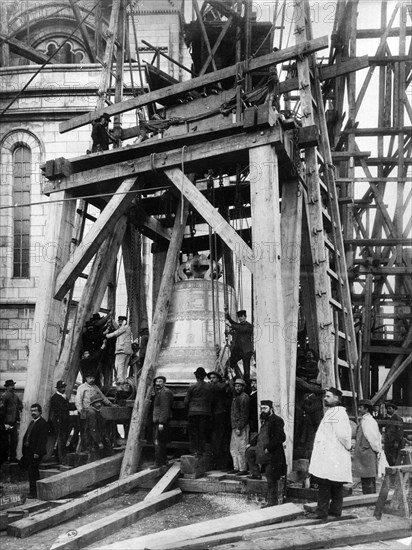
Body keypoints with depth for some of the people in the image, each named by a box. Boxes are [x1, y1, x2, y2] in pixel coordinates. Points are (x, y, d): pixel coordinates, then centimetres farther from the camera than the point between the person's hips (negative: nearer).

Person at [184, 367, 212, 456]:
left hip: (193, 412, -1)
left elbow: (186, 401, -1)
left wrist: (188, 409, 15)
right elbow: (211, 400, 2)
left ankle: (194, 450, 1)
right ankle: (201, 450, 4)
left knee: (193, 432, 6)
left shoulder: (192, 387, -3)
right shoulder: (209, 387, 1)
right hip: (206, 412, 1)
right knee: (203, 432, 7)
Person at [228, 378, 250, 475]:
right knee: (233, 448, 13)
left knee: (241, 448, -8)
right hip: (235, 427, 10)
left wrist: (239, 428, -20)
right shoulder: (236, 397, 18)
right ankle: (236, 467, 20)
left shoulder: (244, 397, -12)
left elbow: (244, 414, -17)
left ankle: (243, 469, -4)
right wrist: (235, 427, 14)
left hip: (241, 427, -10)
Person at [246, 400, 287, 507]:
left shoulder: (277, 421, -15)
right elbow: (261, 435, 27)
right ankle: (256, 474, 20)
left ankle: (272, 502, 6)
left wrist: (268, 448, -23)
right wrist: (251, 443, 17)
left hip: (272, 455, -9)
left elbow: (280, 438, -22)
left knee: (271, 480, -2)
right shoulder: (265, 420, 13)